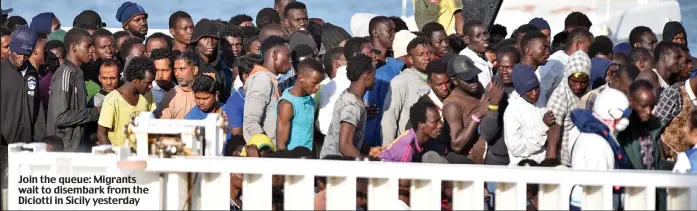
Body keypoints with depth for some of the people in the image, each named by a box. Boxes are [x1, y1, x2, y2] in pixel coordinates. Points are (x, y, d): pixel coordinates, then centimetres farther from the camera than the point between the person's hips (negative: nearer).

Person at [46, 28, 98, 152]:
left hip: (75, 147, 8)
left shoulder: (77, 74, 13)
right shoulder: (65, 74, -13)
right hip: (63, 148, -8)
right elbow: (60, 117, -20)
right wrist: (94, 112, -13)